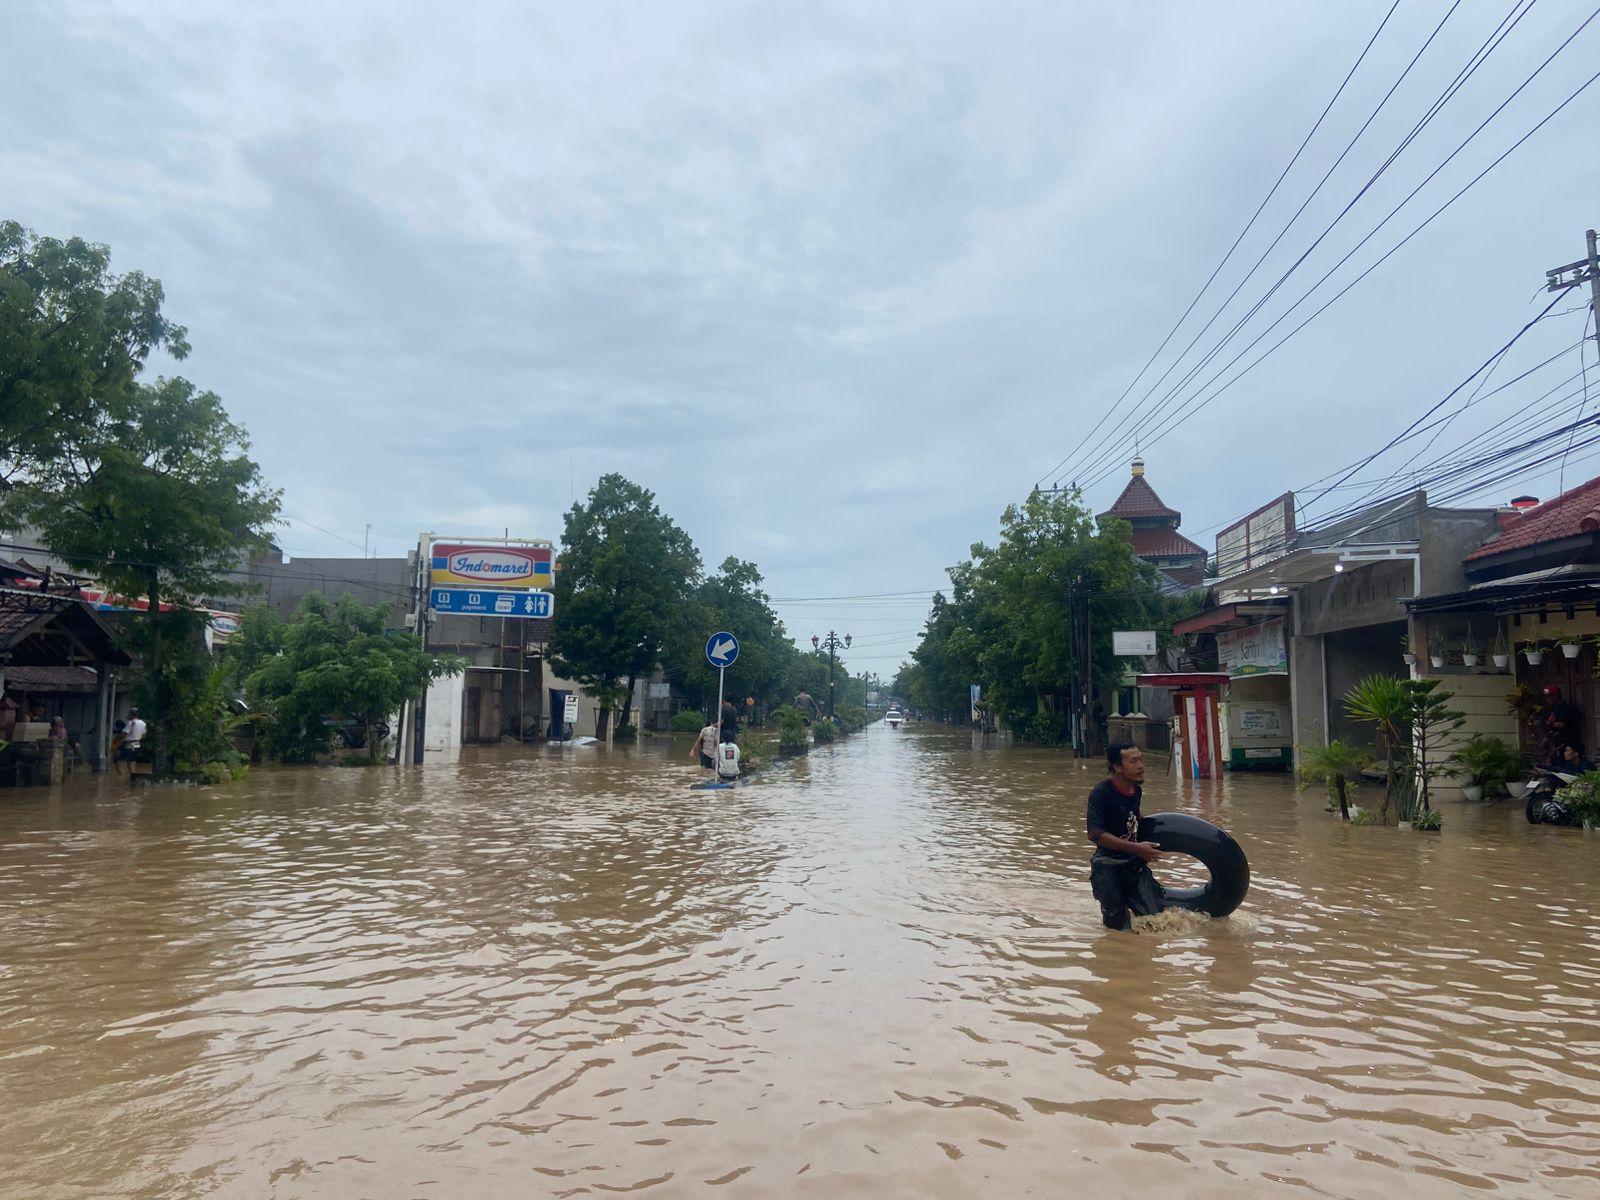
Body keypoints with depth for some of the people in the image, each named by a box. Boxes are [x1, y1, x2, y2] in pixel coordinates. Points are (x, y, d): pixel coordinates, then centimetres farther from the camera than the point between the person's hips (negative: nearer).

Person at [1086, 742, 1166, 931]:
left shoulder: (1137, 790, 4)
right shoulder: (1101, 793, -19)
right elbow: (1095, 834, -27)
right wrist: (1136, 848, -29)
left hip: (1135, 864, 6)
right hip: (1108, 868, -6)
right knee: (1120, 927, 1)